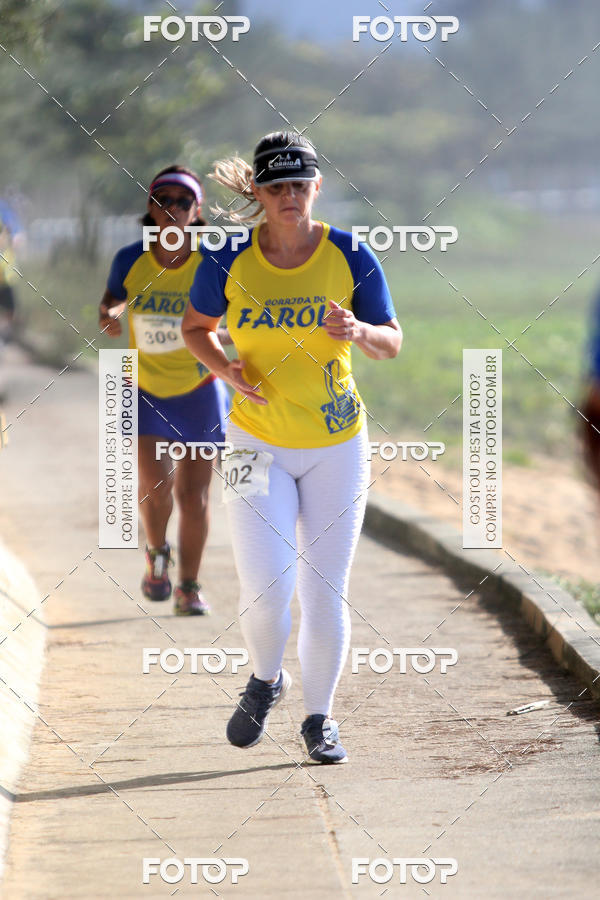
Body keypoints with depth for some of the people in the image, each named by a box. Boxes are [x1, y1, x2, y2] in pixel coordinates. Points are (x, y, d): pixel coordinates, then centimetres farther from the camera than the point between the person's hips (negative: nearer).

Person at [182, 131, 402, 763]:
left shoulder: (349, 256, -6)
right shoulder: (228, 262, -6)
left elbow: (392, 343, 1)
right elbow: (195, 326, 10)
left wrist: (358, 331, -22)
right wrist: (225, 368, -10)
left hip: (337, 444, 1)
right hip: (258, 443, -1)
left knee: (325, 594, 1)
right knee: (265, 592, -11)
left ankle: (319, 718, 20)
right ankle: (265, 680, 21)